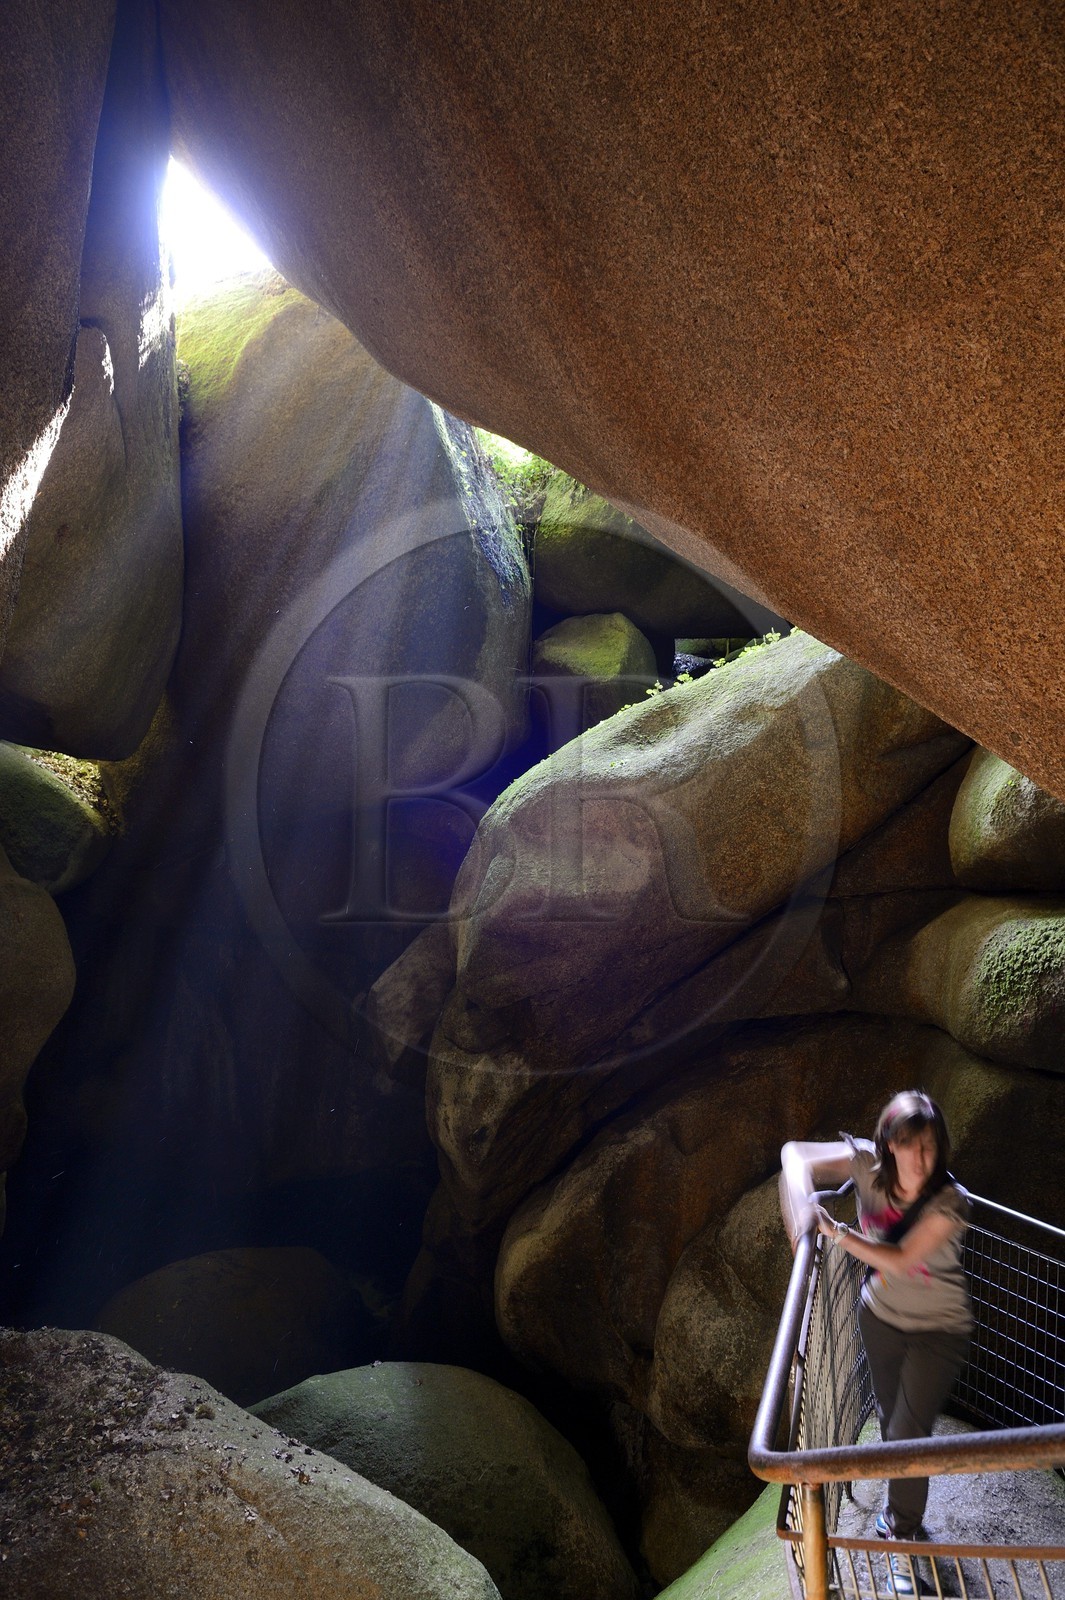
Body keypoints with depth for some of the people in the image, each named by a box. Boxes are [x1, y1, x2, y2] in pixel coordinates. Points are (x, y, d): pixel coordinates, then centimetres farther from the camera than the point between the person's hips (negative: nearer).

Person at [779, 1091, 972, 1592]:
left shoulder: (950, 1202, -30)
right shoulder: (869, 1164, -22)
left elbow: (900, 1260, -33)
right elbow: (794, 1154, -17)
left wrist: (835, 1231, -34)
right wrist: (801, 1208, -33)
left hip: (938, 1330, -4)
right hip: (880, 1317, 4)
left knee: (908, 1434, -3)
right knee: (890, 1415, 24)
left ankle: (902, 1539, 24)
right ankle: (902, 1504, 53)